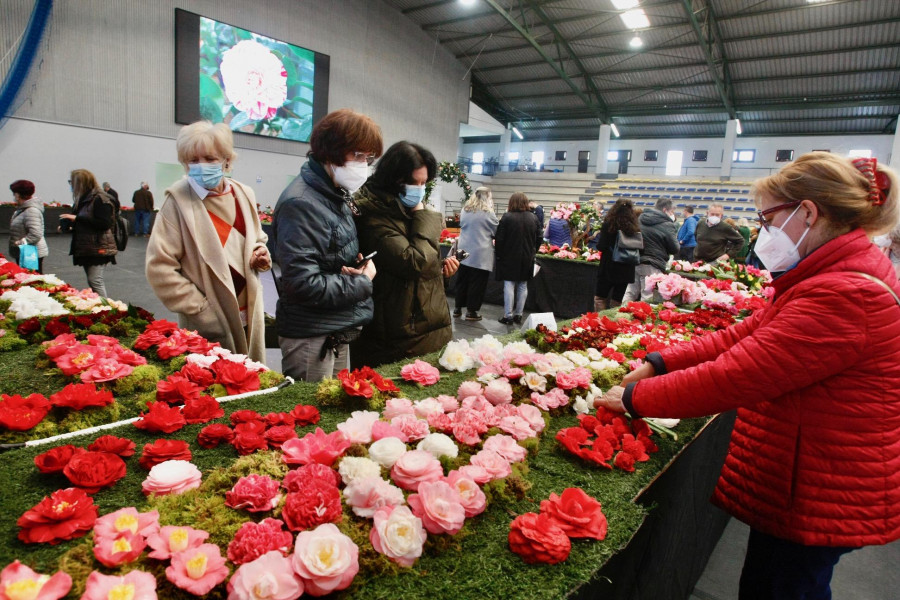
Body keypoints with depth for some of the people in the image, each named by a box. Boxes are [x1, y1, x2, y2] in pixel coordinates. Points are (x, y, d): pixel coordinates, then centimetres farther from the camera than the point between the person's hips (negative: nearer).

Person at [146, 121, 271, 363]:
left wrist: (261, 254, -3)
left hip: (250, 319, 5)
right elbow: (159, 267, -12)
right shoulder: (179, 201, -10)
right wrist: (202, 310, -13)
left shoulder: (243, 194, 4)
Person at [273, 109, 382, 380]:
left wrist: (358, 267, -3)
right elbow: (305, 285, -26)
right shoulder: (301, 204, -20)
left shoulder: (336, 195, 8)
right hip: (311, 337, -9)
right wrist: (362, 282, -13)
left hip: (338, 331, 9)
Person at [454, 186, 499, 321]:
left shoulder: (464, 210, 6)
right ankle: (471, 311, 7)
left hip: (464, 251, 6)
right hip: (480, 254, -5)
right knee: (476, 283, 3)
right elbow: (497, 231, -1)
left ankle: (458, 308, 21)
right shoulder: (487, 213, -10)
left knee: (462, 280, 13)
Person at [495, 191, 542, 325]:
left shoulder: (507, 217, -11)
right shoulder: (533, 218, 2)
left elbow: (499, 239, -10)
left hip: (509, 258, -4)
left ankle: (508, 316, 2)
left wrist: (499, 254, 1)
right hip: (527, 259, 4)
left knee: (509, 285, 1)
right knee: (523, 286, 11)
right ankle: (518, 315, 15)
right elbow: (539, 239, 7)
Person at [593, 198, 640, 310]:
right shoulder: (634, 227, 0)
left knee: (600, 297, 9)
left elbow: (601, 246, -12)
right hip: (626, 270, 3)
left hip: (609, 267, -3)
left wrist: (598, 235, 6)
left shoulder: (609, 224, -8)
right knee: (617, 301, 10)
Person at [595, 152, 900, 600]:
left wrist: (635, 398, -20)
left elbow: (734, 376, -30)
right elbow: (742, 336, 4)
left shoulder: (844, 297, -28)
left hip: (824, 499, -9)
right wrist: (658, 363, -5)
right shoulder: (840, 276, 8)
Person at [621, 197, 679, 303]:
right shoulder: (667, 225, -8)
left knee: (630, 294, 12)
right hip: (652, 267, -6)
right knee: (647, 299, -2)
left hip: (635, 262, 6)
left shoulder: (641, 218, 11)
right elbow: (675, 249, -2)